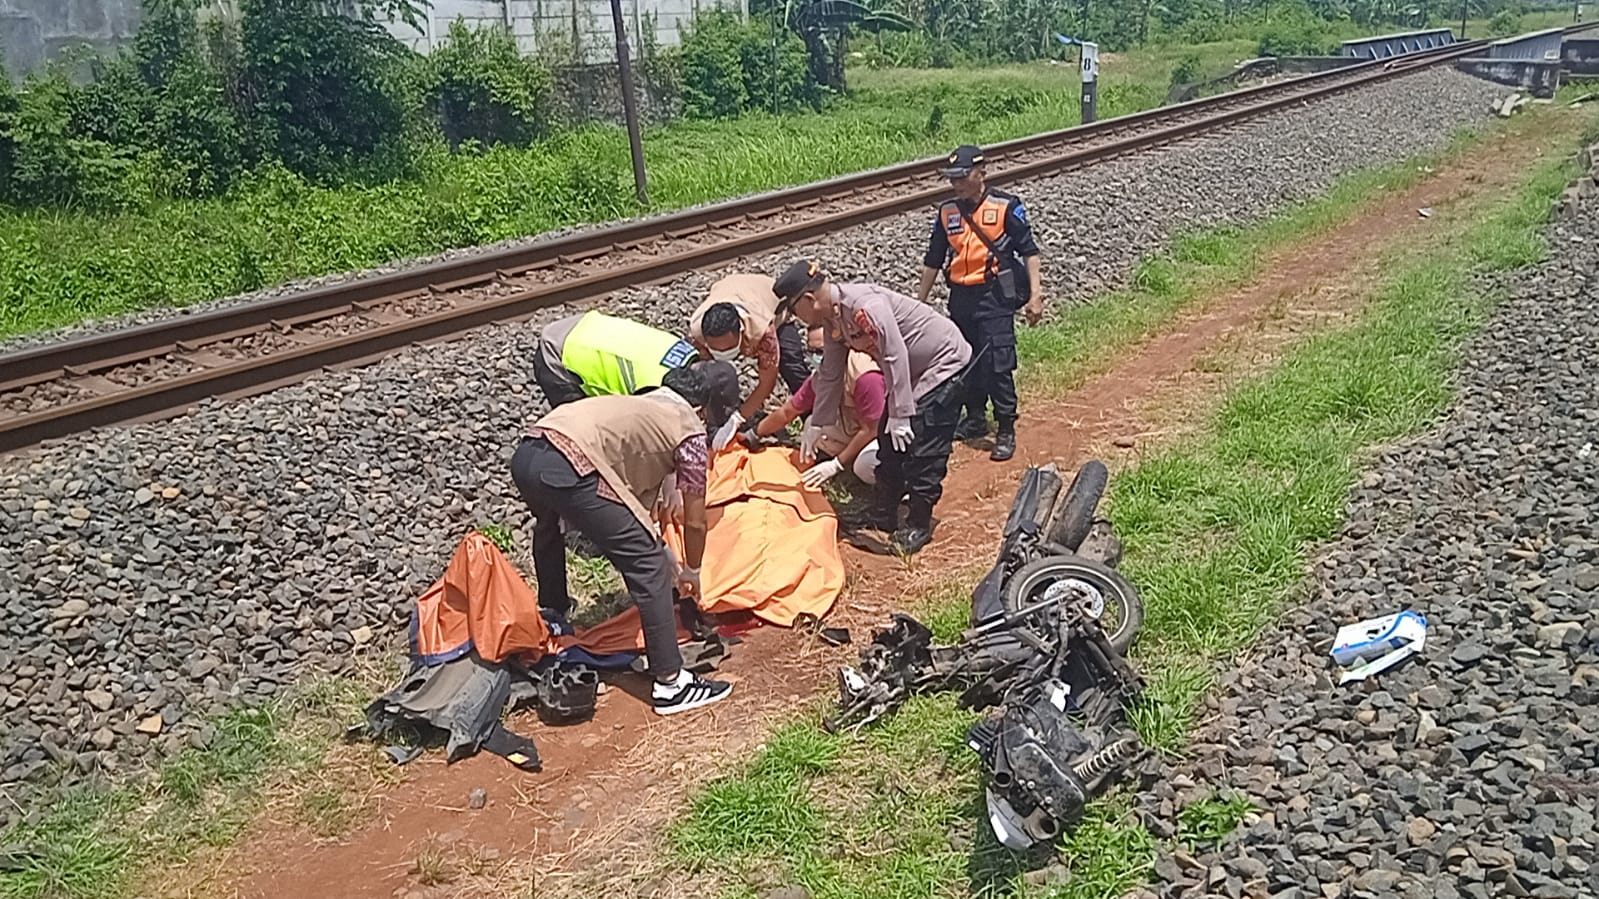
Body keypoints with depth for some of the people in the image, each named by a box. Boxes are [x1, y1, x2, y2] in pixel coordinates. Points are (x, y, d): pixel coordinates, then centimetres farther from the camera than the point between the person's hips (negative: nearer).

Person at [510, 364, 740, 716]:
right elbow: (694, 523, 17)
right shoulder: (690, 432, 13)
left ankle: (551, 616, 60)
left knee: (548, 523, 42)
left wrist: (656, 545, 50)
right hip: (567, 469, -9)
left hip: (525, 455, 9)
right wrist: (692, 572, 35)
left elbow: (640, 490, 42)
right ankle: (670, 685, 4)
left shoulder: (643, 407, 34)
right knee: (648, 565, 1)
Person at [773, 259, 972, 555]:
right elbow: (830, 375, 9)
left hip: (945, 362, -10)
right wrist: (816, 425, 13)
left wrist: (900, 415, -28)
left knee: (923, 450, -8)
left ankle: (919, 526, 5)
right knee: (890, 443, 12)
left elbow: (895, 356, -31)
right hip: (914, 370, 10)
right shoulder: (833, 320, -1)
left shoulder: (866, 305, -31)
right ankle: (883, 517, 24)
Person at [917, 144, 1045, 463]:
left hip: (995, 296, -5)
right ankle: (976, 419, 31)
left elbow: (1029, 251, -5)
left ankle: (1006, 430, 1)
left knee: (998, 364, -9)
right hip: (960, 298, 6)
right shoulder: (947, 212, 9)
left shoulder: (1006, 206, -5)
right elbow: (933, 261, 15)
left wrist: (1035, 294, -13)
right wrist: (919, 303, 15)